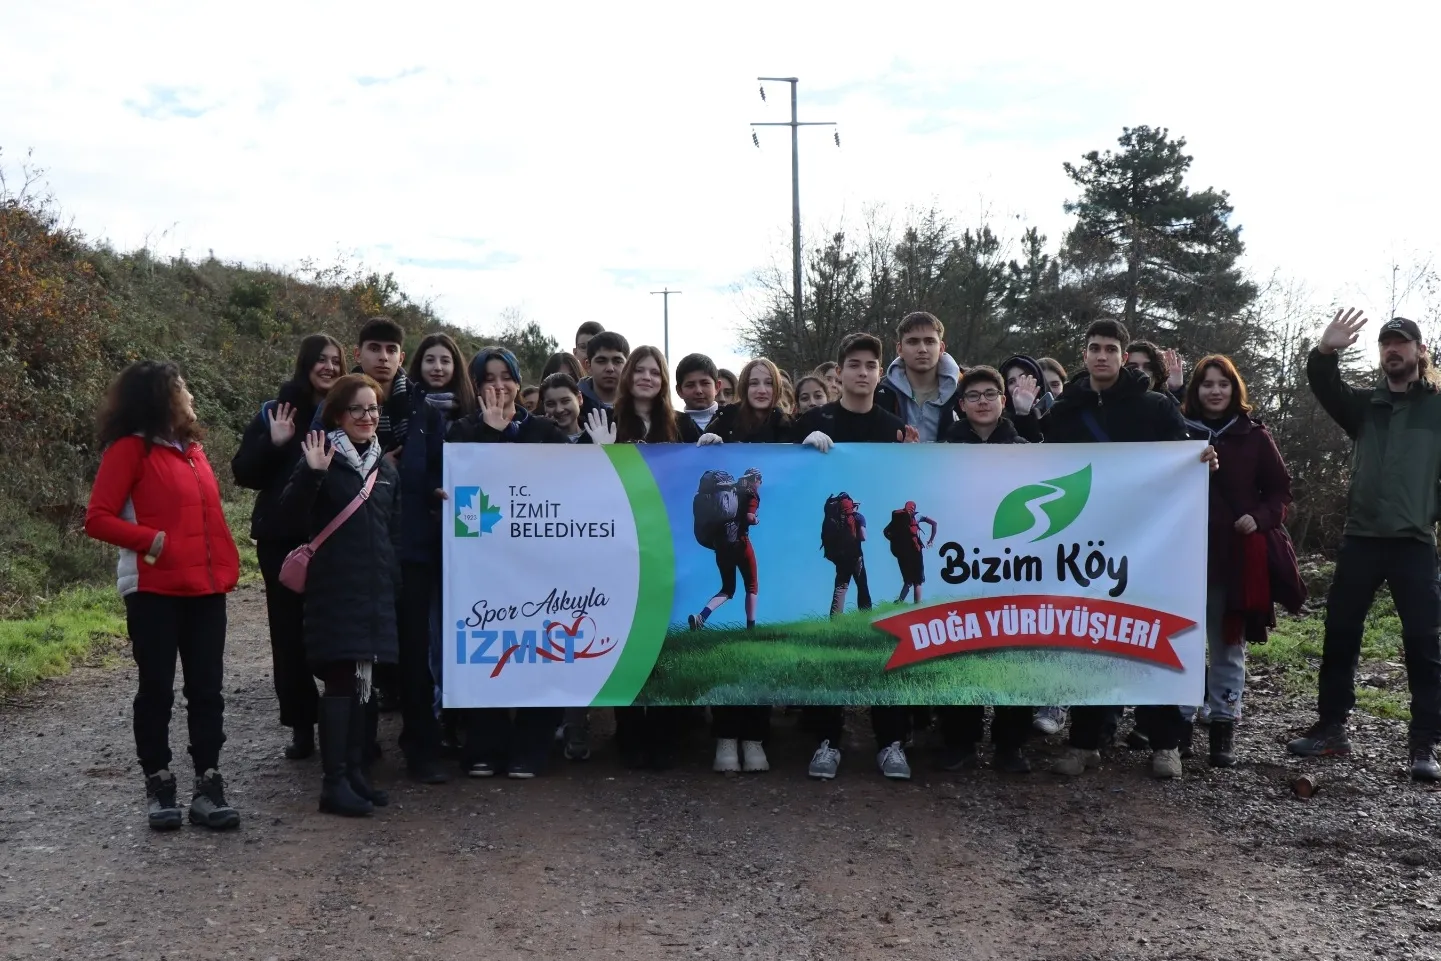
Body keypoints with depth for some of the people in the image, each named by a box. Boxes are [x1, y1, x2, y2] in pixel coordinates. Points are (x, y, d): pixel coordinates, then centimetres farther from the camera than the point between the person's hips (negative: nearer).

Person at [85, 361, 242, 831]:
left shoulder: (192, 448, 15)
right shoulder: (130, 449, -6)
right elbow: (98, 519, -10)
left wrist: (225, 566, 6)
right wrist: (152, 541, -19)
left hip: (205, 589, 6)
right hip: (154, 590, -6)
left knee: (206, 689, 5)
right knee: (157, 689, 4)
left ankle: (208, 785, 10)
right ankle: (158, 785, 15)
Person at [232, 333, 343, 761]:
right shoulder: (275, 412, 3)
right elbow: (243, 473, -1)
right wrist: (274, 444, -15)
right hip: (283, 538, 1)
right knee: (289, 631, 3)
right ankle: (301, 725, 12)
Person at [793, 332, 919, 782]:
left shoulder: (895, 427, 9)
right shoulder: (814, 421, 3)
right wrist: (807, 447, -17)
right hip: (827, 545, -1)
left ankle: (892, 741, 7)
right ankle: (827, 739, 8)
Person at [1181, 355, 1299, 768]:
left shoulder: (1254, 437, 4)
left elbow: (1280, 489, 9)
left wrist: (1261, 518, -9)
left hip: (1238, 555, 0)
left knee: (1228, 645, 5)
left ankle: (1224, 728, 12)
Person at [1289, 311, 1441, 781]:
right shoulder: (1365, 404, 12)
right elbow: (1324, 387, -3)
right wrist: (1325, 352, -23)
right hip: (1361, 537, 3)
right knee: (1339, 635, 7)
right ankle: (1331, 727, 18)